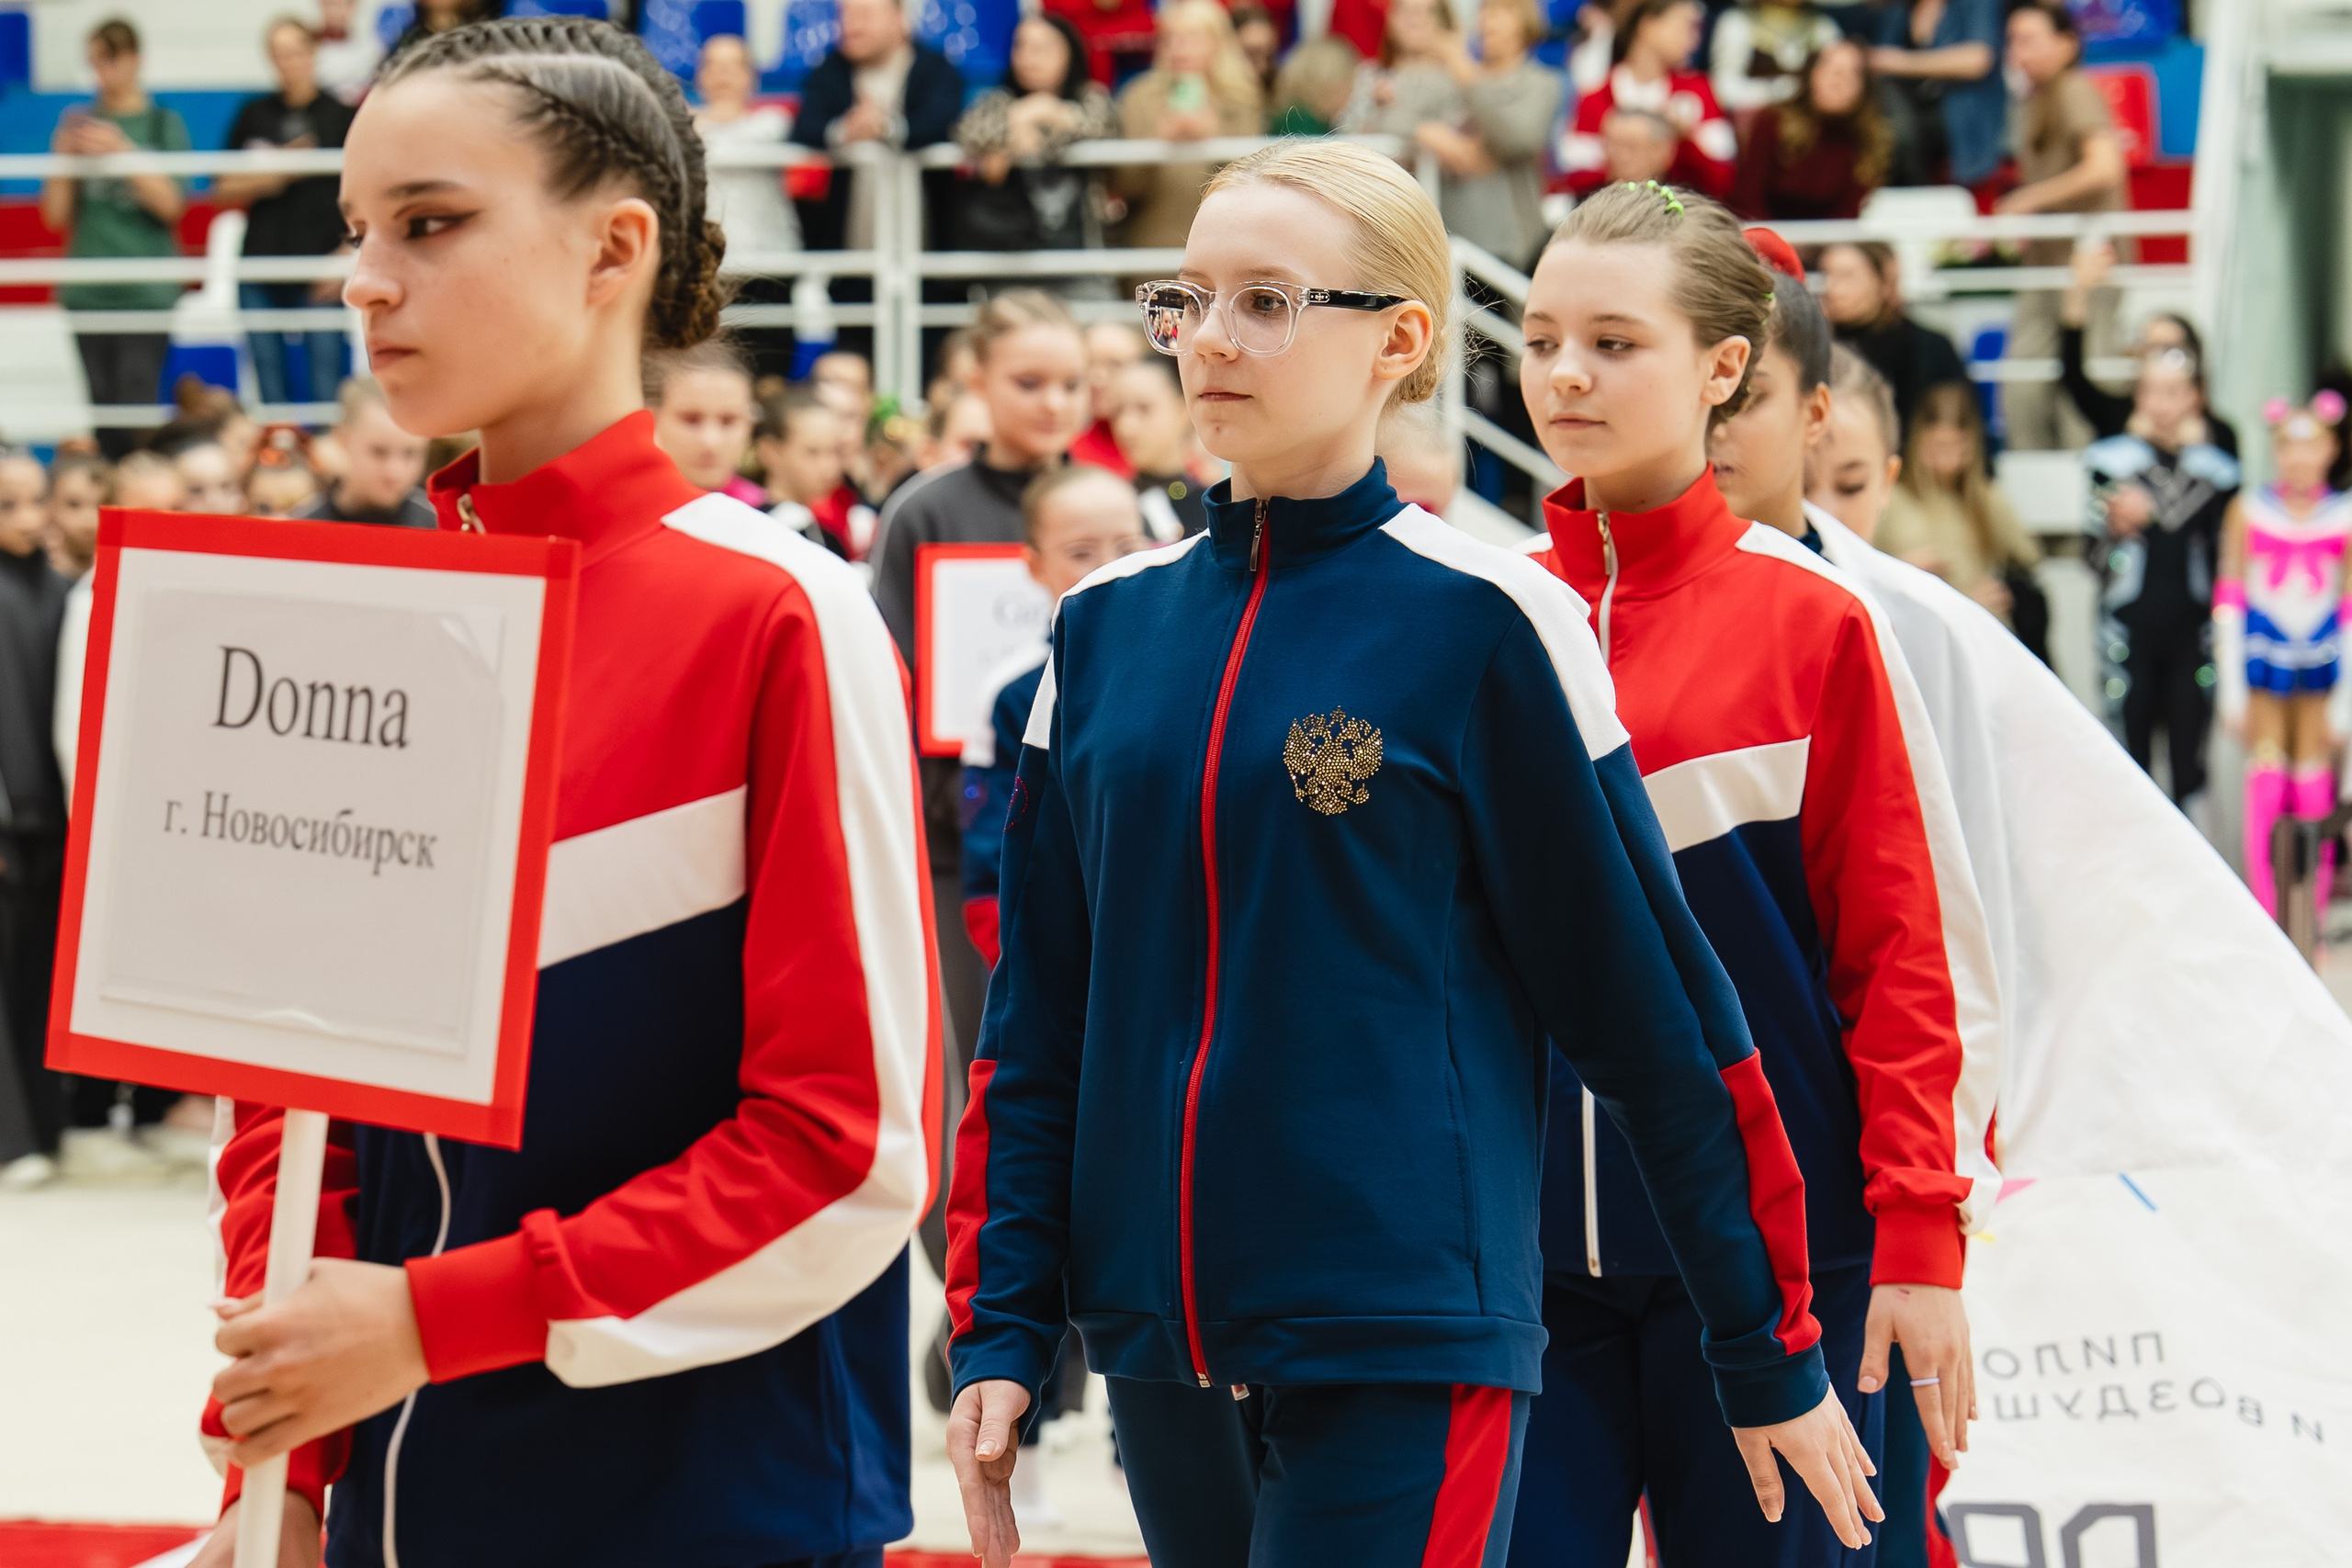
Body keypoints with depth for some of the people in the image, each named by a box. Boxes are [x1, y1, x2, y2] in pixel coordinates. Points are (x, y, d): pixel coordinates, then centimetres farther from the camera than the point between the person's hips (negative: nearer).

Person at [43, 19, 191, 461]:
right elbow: (56, 216, 9)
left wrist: (122, 152, -17)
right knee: (103, 408, 2)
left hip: (147, 292, -3)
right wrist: (64, 158, -7)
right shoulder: (79, 124, 10)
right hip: (88, 290, 3)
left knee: (136, 415, -13)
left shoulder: (164, 125, 4)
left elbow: (171, 205, -7)